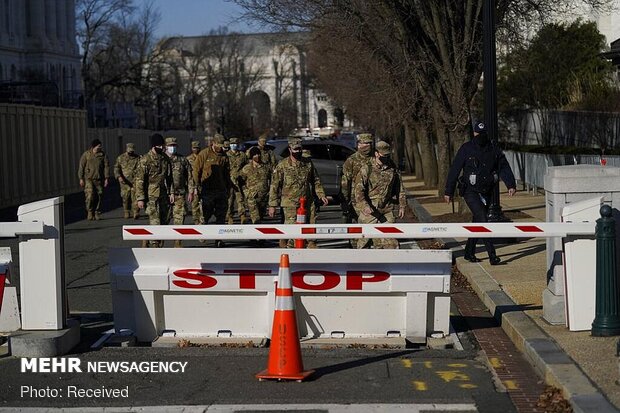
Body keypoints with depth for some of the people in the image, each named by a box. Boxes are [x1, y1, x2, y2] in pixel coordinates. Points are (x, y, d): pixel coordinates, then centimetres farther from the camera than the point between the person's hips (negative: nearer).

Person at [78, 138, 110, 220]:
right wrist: (81, 178, -1)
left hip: (99, 179, 2)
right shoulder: (86, 154, 0)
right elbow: (81, 167, 3)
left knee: (99, 197, 2)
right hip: (88, 179, -2)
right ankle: (90, 213, -2)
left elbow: (106, 166, 5)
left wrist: (106, 178, -1)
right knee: (90, 196, -15)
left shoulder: (102, 155, 5)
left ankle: (97, 214, 12)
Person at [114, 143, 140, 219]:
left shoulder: (138, 158, 6)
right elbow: (116, 168, -1)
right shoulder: (121, 158, 6)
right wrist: (119, 176, -17)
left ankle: (136, 213, -20)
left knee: (135, 196, -14)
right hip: (125, 181, 1)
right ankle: (126, 213, 21)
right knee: (125, 197, 6)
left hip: (135, 181, -1)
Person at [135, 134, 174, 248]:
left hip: (163, 195, 6)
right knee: (155, 222, -10)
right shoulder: (145, 160, -10)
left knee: (163, 222, 7)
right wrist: (140, 198, -14)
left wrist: (171, 192, 9)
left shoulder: (166, 159, 10)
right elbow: (139, 180, -11)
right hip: (151, 196, -6)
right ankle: (154, 247, -4)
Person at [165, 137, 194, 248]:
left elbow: (190, 176, 10)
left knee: (179, 219, 2)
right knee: (163, 219, -4)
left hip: (180, 195, 2)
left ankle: (178, 245, 10)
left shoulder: (183, 160, 8)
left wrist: (191, 192, 4)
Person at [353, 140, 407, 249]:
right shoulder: (366, 169, -7)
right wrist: (365, 206, -26)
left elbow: (400, 189, 17)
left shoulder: (393, 169, 7)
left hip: (387, 211, 3)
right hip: (369, 211, -3)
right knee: (366, 240, 3)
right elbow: (358, 190, -13)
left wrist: (402, 206, 12)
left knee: (390, 240, -1)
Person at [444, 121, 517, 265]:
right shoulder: (466, 149, -6)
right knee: (482, 220, -16)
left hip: (486, 192, 5)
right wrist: (448, 191, -3)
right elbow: (454, 170, -3)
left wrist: (511, 185, -16)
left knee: (478, 222, 11)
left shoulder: (494, 150, 4)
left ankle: (469, 253, 24)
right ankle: (492, 255, -20)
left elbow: (504, 168, 0)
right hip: (471, 192, -5)